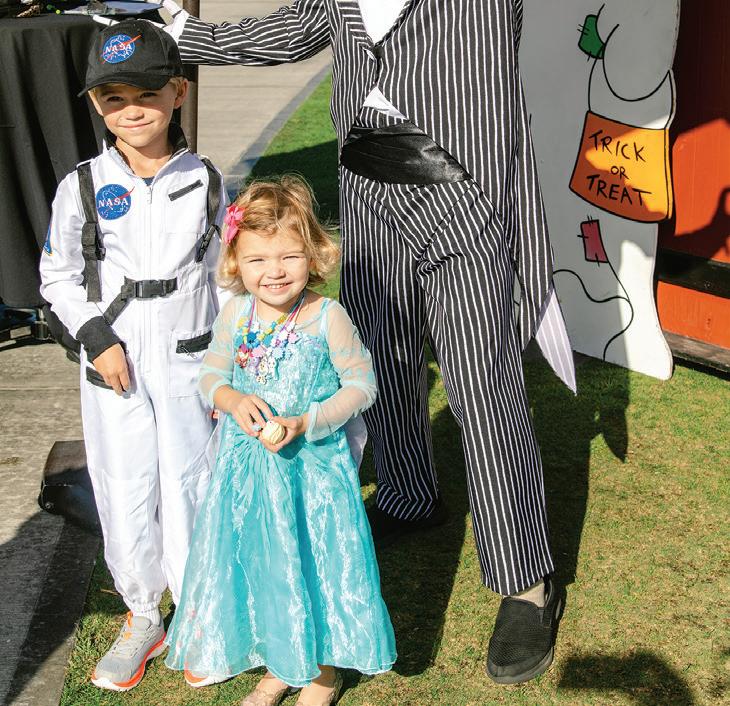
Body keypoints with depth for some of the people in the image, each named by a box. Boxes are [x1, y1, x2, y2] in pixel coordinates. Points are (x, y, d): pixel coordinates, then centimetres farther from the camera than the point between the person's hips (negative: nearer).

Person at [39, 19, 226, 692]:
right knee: (124, 497, 7)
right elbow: (58, 277, 5)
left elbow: (224, 276, 6)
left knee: (189, 492, 5)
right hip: (113, 369, 1)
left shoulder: (206, 182, 0)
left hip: (188, 366, 0)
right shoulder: (83, 187, -3)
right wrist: (97, 338, -8)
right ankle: (143, 618, 28)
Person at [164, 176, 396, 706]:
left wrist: (304, 424, -21)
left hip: (313, 467, -4)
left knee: (316, 559, 10)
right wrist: (233, 400, -14)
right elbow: (211, 372, 8)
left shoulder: (328, 318, -16)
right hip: (247, 465, 4)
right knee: (257, 562, 16)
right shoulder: (235, 314, -4)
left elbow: (361, 385, -10)